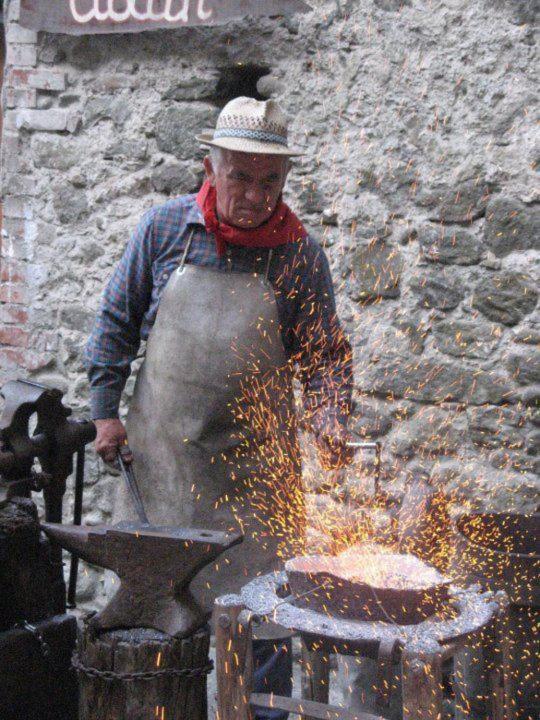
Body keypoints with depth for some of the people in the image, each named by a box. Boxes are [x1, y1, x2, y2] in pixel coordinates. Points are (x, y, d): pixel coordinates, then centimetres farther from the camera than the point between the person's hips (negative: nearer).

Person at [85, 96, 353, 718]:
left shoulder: (299, 253, -4)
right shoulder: (164, 228, -1)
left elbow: (324, 354, 2)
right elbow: (117, 321, 7)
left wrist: (329, 420, -16)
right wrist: (105, 411, 3)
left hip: (255, 463, -1)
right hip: (159, 454, 1)